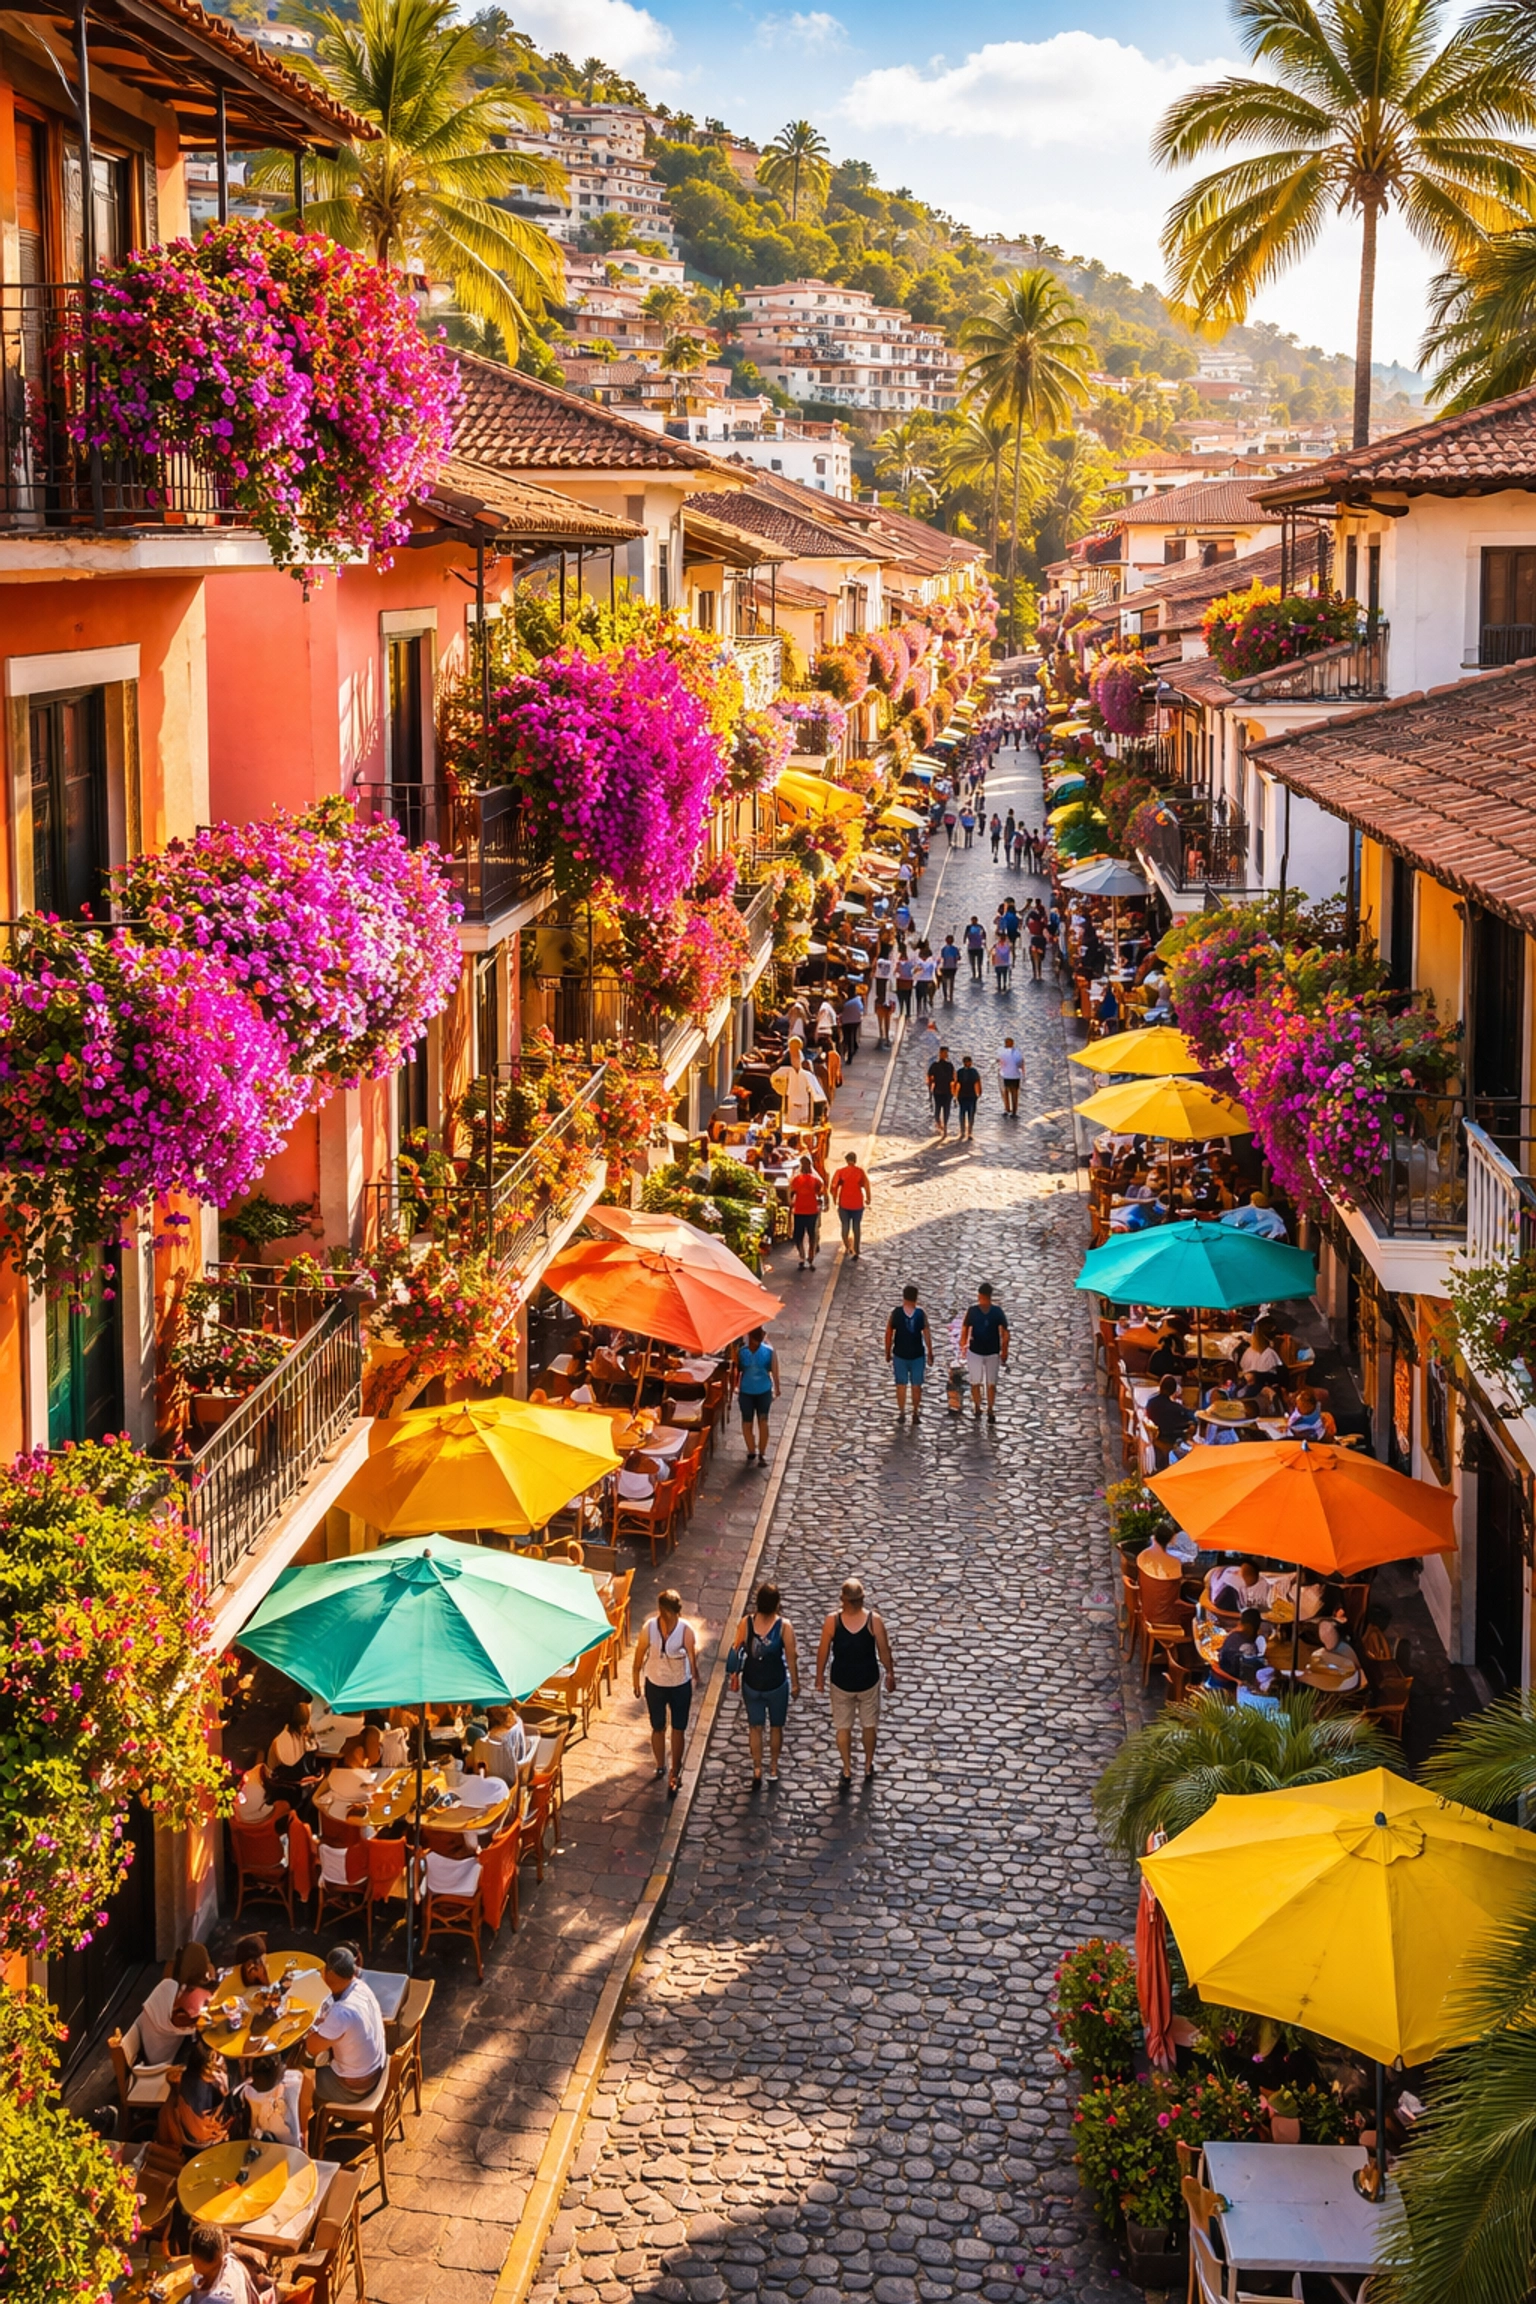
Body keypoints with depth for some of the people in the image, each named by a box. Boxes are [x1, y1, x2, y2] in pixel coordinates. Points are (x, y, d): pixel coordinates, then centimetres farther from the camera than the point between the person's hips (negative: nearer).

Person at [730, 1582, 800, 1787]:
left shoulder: (746, 1623, -15)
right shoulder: (784, 1626, -20)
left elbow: (737, 1651, -5)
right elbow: (791, 1657, -13)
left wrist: (735, 1674, 11)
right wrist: (795, 1683, 1)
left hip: (751, 1684, 1)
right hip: (777, 1684, -1)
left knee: (755, 1727, 17)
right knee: (776, 1727, 19)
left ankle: (757, 1770, 20)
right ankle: (773, 1768, 30)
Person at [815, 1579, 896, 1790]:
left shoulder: (832, 1620, -21)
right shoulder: (873, 1620, -21)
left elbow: (823, 1652, -10)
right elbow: (884, 1651, -10)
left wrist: (820, 1676, 7)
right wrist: (890, 1674, 8)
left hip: (841, 1681, 0)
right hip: (868, 1680, 0)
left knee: (843, 1727, 19)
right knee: (869, 1725, 22)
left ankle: (847, 1771, 25)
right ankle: (868, 1767, 37)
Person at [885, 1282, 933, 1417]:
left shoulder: (896, 1312, -8)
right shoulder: (921, 1313, -9)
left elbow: (888, 1334, -4)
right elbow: (927, 1335, -8)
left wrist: (888, 1354, 6)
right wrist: (930, 1354, 2)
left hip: (900, 1355, 0)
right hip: (917, 1355, 0)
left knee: (901, 1384, 10)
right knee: (916, 1385, 9)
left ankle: (901, 1413, 11)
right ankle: (915, 1414, 12)